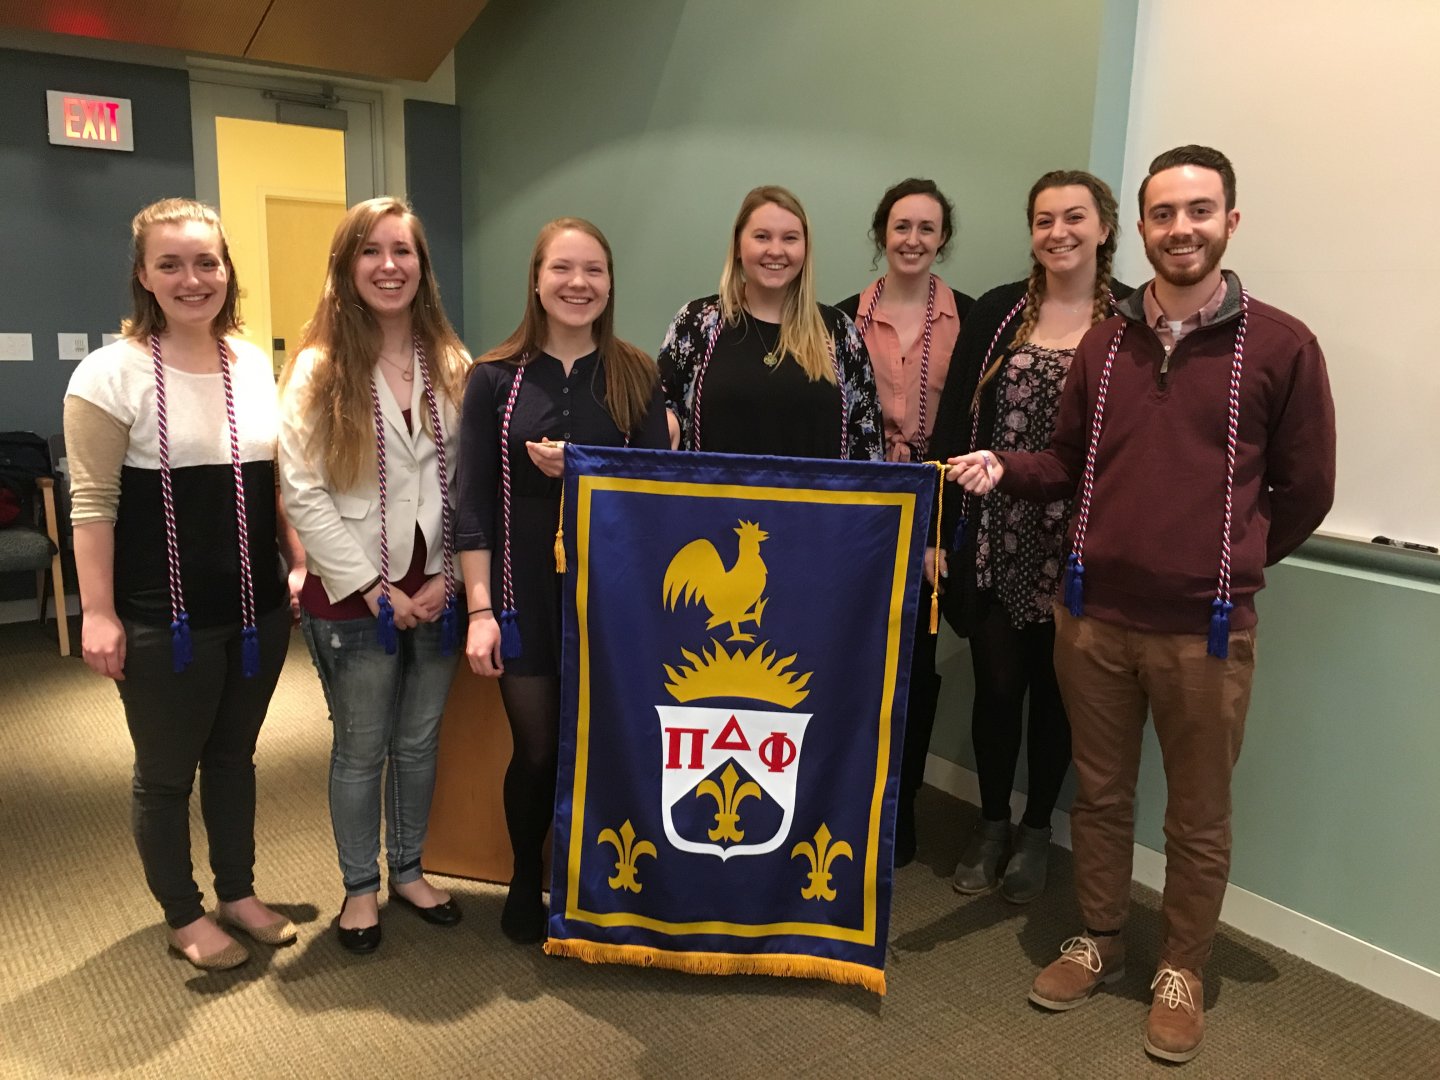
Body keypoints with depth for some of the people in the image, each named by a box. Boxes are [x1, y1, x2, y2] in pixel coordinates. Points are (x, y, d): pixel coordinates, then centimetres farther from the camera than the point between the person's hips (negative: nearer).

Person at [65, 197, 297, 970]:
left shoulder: (254, 363, 6)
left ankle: (237, 893, 36)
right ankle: (182, 914, 31)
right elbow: (93, 502, -11)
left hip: (256, 608, 5)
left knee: (234, 757, 19)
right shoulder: (113, 372, -11)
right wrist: (98, 615, -14)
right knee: (167, 772, 11)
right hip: (165, 618, -5)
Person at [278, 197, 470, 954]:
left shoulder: (451, 366, 4)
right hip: (353, 597, -3)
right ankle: (360, 888, 29)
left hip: (436, 593, 3)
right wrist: (374, 589, -13)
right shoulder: (317, 369, -6)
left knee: (419, 743, 16)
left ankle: (407, 871, 35)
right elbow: (303, 495, -10)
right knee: (361, 751, 10)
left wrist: (447, 579, -5)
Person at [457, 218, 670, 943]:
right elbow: (474, 501, -2)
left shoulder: (636, 376, 3)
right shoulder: (496, 377, 0)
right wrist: (479, 608, -8)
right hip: (527, 594, -1)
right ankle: (525, 882, 32)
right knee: (538, 750, 6)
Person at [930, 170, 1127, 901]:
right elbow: (953, 422, 2)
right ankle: (991, 823, 29)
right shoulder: (996, 312, 4)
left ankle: (1036, 830, 30)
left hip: (1079, 545, -1)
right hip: (996, 537, 1)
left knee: (1053, 688, 11)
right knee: (996, 684, 8)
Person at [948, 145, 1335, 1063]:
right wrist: (1004, 470, -8)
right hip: (1094, 613, 3)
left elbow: (1304, 492, 1)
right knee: (1100, 795, 17)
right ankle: (1099, 942, 37)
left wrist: (1223, 567, 5)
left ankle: (1182, 971, 33)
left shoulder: (1282, 346, -5)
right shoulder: (1105, 344, 7)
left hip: (1205, 627, -3)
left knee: (1198, 817, 12)